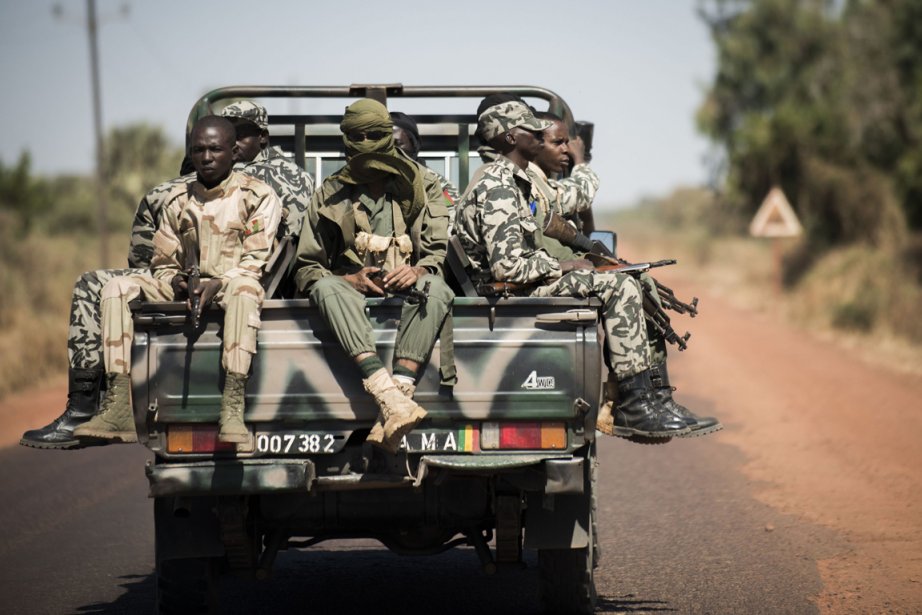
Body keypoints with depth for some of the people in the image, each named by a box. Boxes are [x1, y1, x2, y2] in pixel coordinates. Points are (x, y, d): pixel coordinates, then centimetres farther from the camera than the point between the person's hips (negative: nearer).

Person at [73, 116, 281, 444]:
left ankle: (232, 408, -50)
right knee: (118, 288, -18)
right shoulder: (177, 200, 12)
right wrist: (175, 281, -12)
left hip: (231, 286, -4)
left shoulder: (259, 196, 1)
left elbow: (255, 261, -8)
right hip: (185, 290, 5)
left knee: (244, 289, -42)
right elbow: (163, 263, 13)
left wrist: (217, 284, -25)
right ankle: (117, 408, -29)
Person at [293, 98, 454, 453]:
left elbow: (441, 252, 4)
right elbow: (305, 269, 8)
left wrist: (419, 270, -20)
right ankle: (389, 398, -53)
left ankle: (399, 393, -51)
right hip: (353, 292, 0)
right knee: (326, 287, -35)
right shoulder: (329, 196, 14)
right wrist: (349, 280, -11)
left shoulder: (422, 190, 14)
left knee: (436, 288, -34)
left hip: (407, 292, 0)